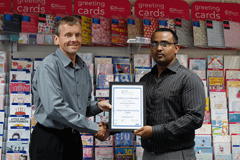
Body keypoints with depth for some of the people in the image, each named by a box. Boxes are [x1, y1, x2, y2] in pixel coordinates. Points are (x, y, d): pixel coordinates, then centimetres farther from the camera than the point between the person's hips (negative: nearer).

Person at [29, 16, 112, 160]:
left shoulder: (84, 68, 9)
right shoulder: (49, 66, -14)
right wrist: (94, 128, -19)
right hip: (50, 139, -7)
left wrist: (97, 106, -4)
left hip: (74, 138, 7)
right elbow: (55, 108, -25)